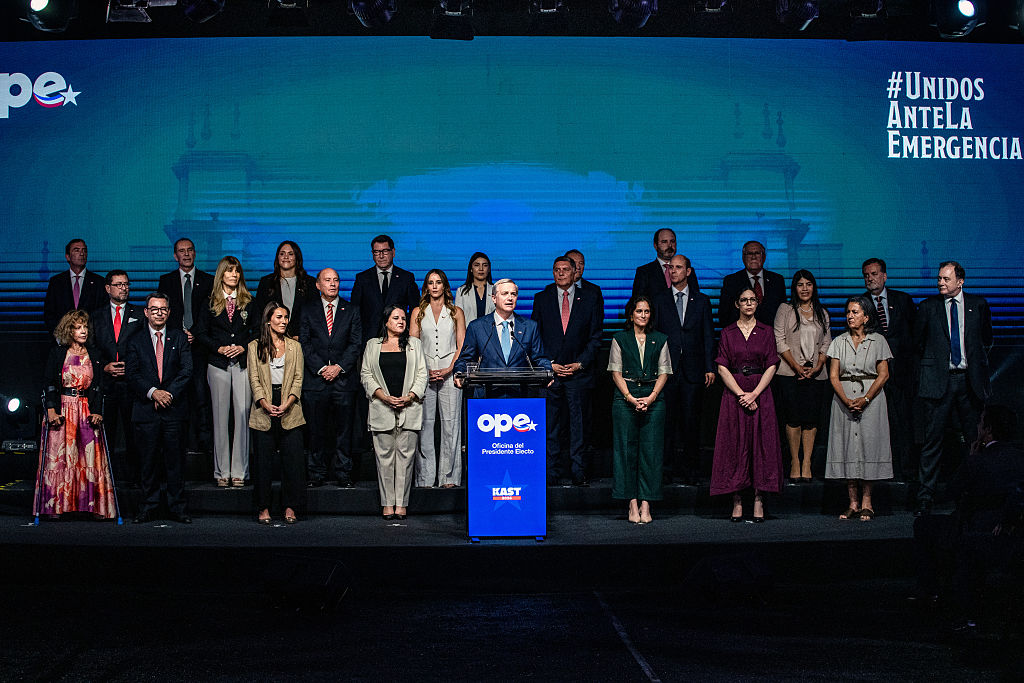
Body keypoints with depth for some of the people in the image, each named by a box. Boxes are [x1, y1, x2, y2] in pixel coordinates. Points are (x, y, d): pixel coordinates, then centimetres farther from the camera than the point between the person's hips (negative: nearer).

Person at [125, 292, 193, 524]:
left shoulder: (179, 338, 9)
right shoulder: (136, 341, 9)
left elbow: (186, 371, 0)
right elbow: (132, 374, 0)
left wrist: (169, 393, -11)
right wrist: (152, 392, -14)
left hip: (175, 409, 0)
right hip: (146, 409, 0)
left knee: (175, 460, 2)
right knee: (149, 461, 4)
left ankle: (178, 509, 9)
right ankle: (147, 509, 11)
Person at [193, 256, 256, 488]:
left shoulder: (248, 302, 9)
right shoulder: (210, 303, 7)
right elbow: (201, 334, 5)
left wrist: (243, 347, -8)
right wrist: (219, 348, -9)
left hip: (243, 363, 0)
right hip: (218, 365, 0)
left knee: (242, 416, -4)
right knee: (220, 418, 1)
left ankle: (239, 471, 2)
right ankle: (222, 472, 7)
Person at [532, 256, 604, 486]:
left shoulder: (590, 298, 5)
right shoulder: (542, 299, 8)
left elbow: (595, 337, 4)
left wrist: (580, 363, -6)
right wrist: (549, 364, -4)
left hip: (578, 372, -1)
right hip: (549, 371, 1)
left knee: (578, 425, 1)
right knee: (550, 426, 2)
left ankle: (578, 473, 8)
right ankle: (551, 473, 8)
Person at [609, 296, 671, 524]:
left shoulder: (660, 340, 11)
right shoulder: (620, 339, 8)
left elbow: (664, 372, 7)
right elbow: (616, 372, 4)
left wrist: (651, 397, -7)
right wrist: (630, 398, -9)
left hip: (653, 398, 1)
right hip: (625, 398, -1)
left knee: (650, 450, -3)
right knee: (627, 450, -4)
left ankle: (645, 505, -1)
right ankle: (632, 504, 0)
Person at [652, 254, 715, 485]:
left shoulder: (702, 301, 9)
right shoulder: (659, 301, 8)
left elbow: (708, 336, 7)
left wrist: (710, 367, -1)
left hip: (693, 371, 0)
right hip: (667, 370, 0)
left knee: (691, 421, 2)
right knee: (667, 420, -1)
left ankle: (691, 470, 9)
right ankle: (667, 469, 5)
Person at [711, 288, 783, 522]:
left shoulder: (766, 332, 7)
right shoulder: (728, 333, 6)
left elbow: (771, 366, 1)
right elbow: (722, 368, -1)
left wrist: (754, 394, -11)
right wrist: (741, 394, -11)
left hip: (761, 394, 0)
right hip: (734, 394, 0)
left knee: (761, 445, -3)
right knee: (735, 445, -2)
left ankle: (758, 500, 1)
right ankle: (737, 501, 3)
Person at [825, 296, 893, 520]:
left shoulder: (878, 341, 3)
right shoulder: (839, 342, 8)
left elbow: (883, 375, -2)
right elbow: (833, 376, 3)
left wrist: (865, 399, -14)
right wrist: (846, 400, -12)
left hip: (871, 398, -2)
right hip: (844, 398, 2)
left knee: (869, 445, -5)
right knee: (847, 446, -1)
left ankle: (866, 503, 1)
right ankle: (853, 503, 4)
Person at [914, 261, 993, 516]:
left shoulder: (978, 305, 7)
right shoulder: (928, 307, 4)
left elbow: (986, 339, 18)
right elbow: (918, 341, 14)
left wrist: (978, 364, 12)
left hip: (970, 381, 1)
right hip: (938, 381, -1)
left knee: (976, 440, 4)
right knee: (932, 441, -2)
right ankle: (925, 498, 2)